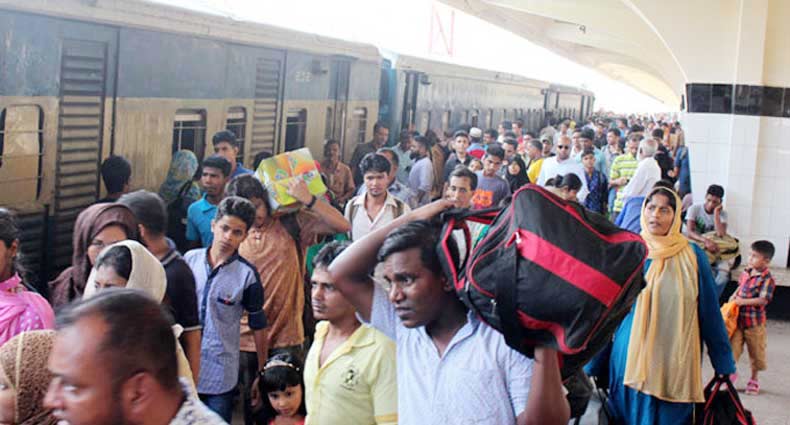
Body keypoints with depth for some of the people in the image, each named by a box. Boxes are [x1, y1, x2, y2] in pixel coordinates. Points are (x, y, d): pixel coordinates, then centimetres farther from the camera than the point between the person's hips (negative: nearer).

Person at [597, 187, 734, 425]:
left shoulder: (692, 257, 0)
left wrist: (724, 364, 5)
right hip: (633, 358, 1)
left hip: (676, 362, 0)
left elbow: (710, 312, 3)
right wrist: (595, 363, 9)